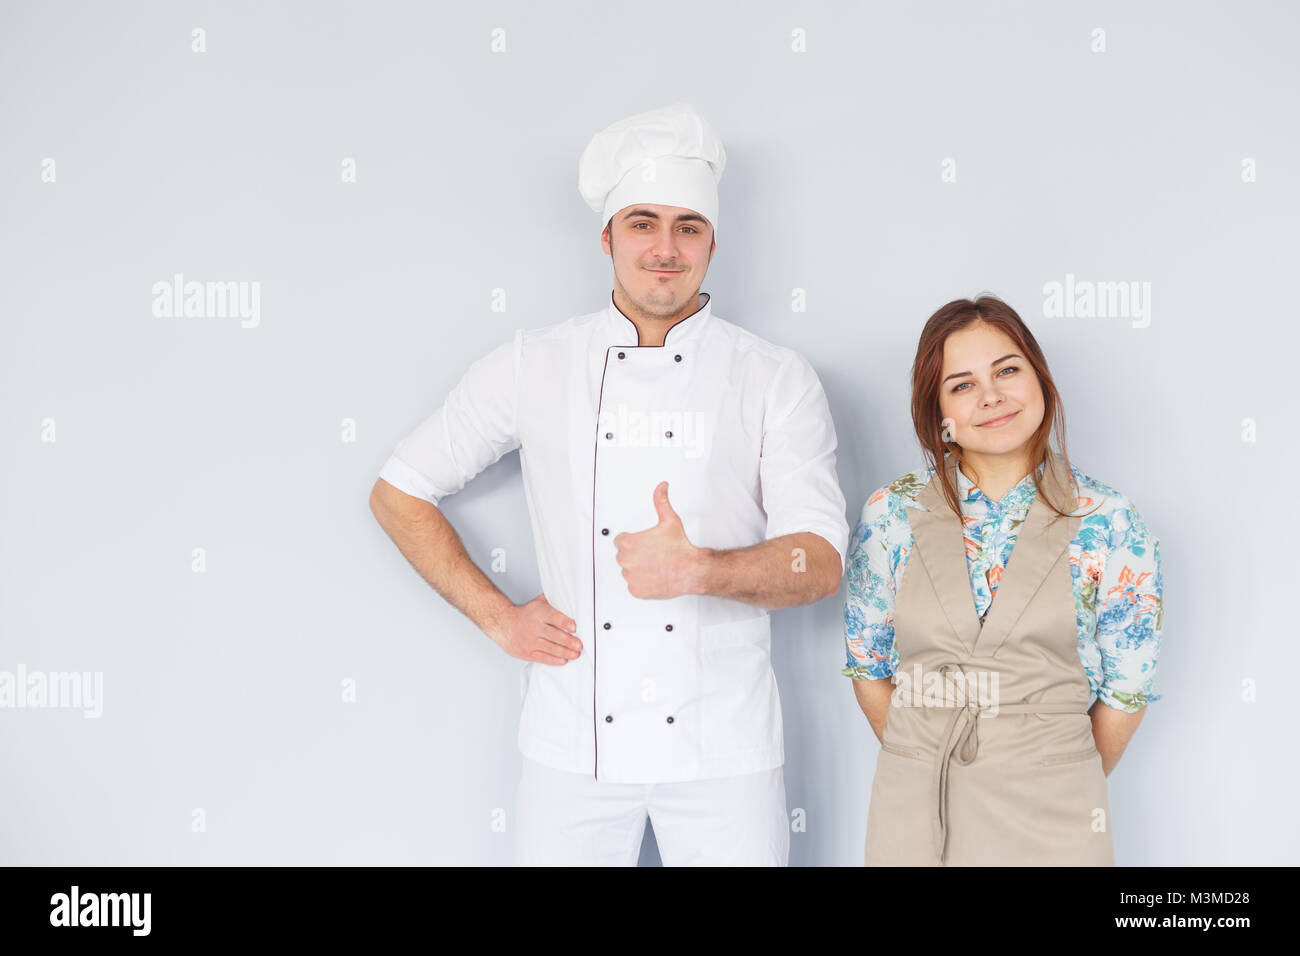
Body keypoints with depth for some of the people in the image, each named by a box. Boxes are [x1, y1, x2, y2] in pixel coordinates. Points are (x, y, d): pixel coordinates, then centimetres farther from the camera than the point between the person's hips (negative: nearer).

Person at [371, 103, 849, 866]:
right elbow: (399, 494, 10)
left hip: (723, 749, 0)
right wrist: (498, 617, 2)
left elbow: (821, 563, -5)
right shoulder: (534, 365, 3)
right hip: (573, 745, 1)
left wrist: (701, 569, -23)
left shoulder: (777, 380, 1)